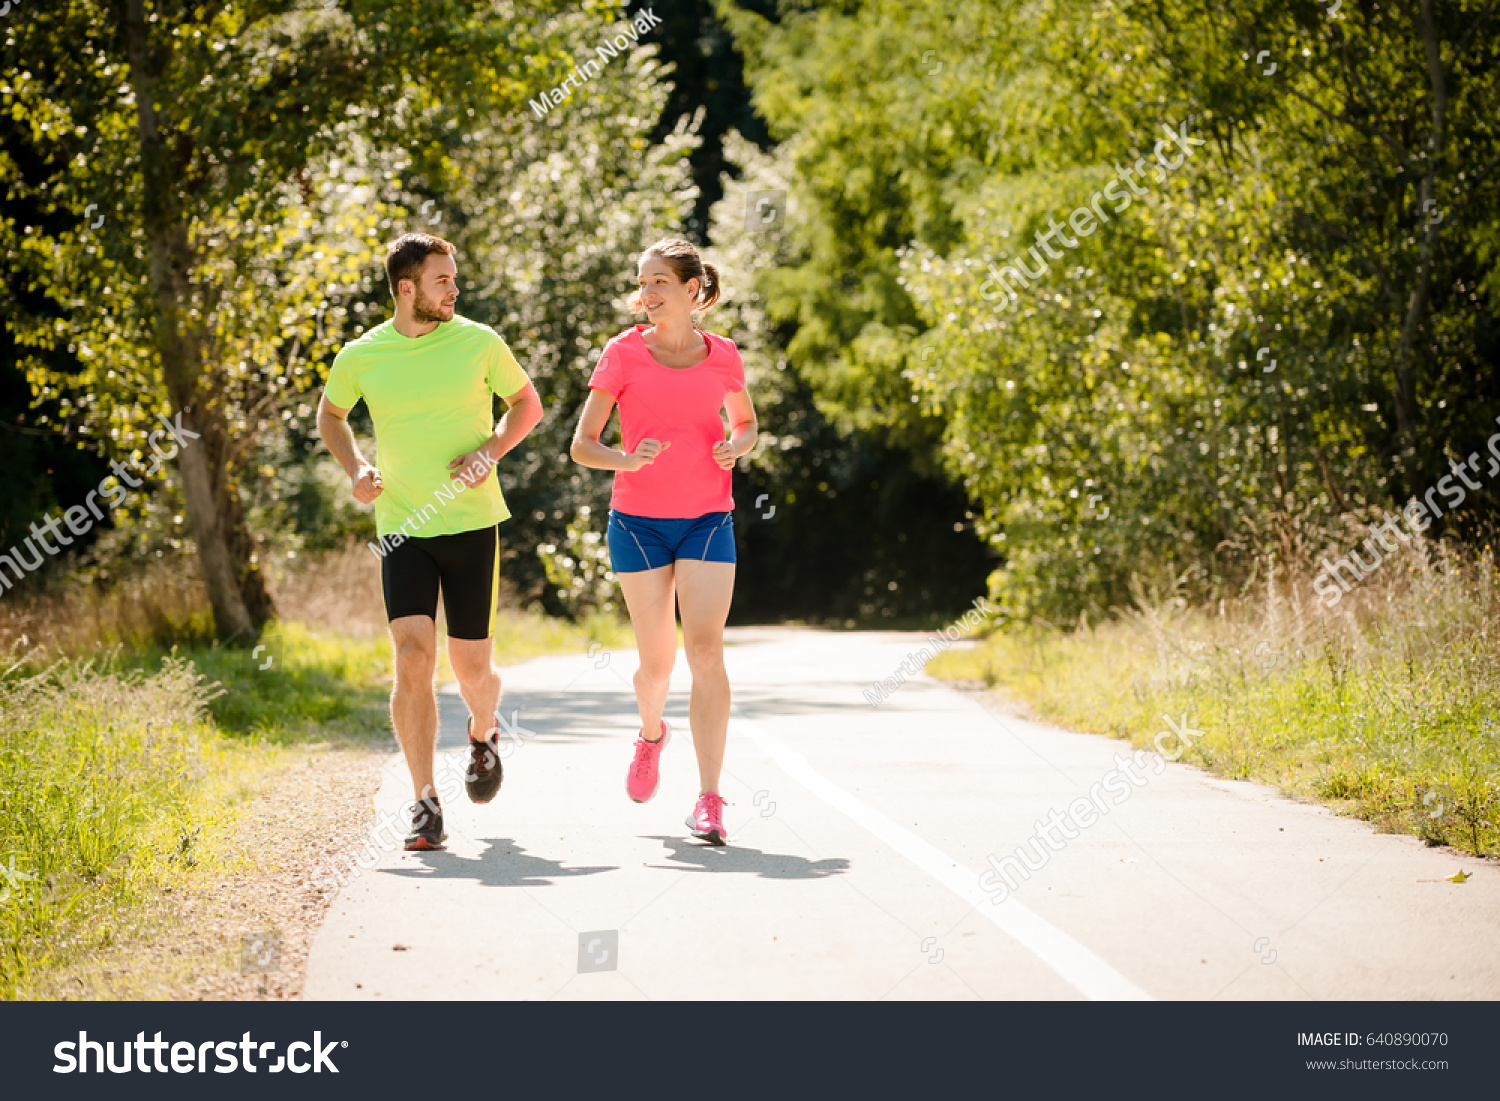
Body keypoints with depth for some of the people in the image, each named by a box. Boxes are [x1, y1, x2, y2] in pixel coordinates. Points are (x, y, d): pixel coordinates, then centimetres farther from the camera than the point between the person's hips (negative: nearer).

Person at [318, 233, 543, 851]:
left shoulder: (478, 342, -2)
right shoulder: (360, 357, 0)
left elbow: (527, 403, 12)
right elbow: (330, 415, 19)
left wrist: (490, 450, -6)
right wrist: (354, 469, 1)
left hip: (472, 524, 0)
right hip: (402, 528, 0)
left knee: (471, 665, 4)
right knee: (412, 657, -14)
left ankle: (484, 733, 41)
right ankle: (425, 806, -8)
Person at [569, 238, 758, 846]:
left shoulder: (723, 356, 4)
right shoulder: (623, 353, -1)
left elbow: (746, 423, 21)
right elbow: (582, 445, -1)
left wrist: (734, 447, -3)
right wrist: (627, 459, -22)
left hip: (707, 520, 0)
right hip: (639, 520, 0)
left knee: (706, 649, -14)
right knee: (657, 662, 4)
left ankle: (709, 800, -15)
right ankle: (652, 733, 40)